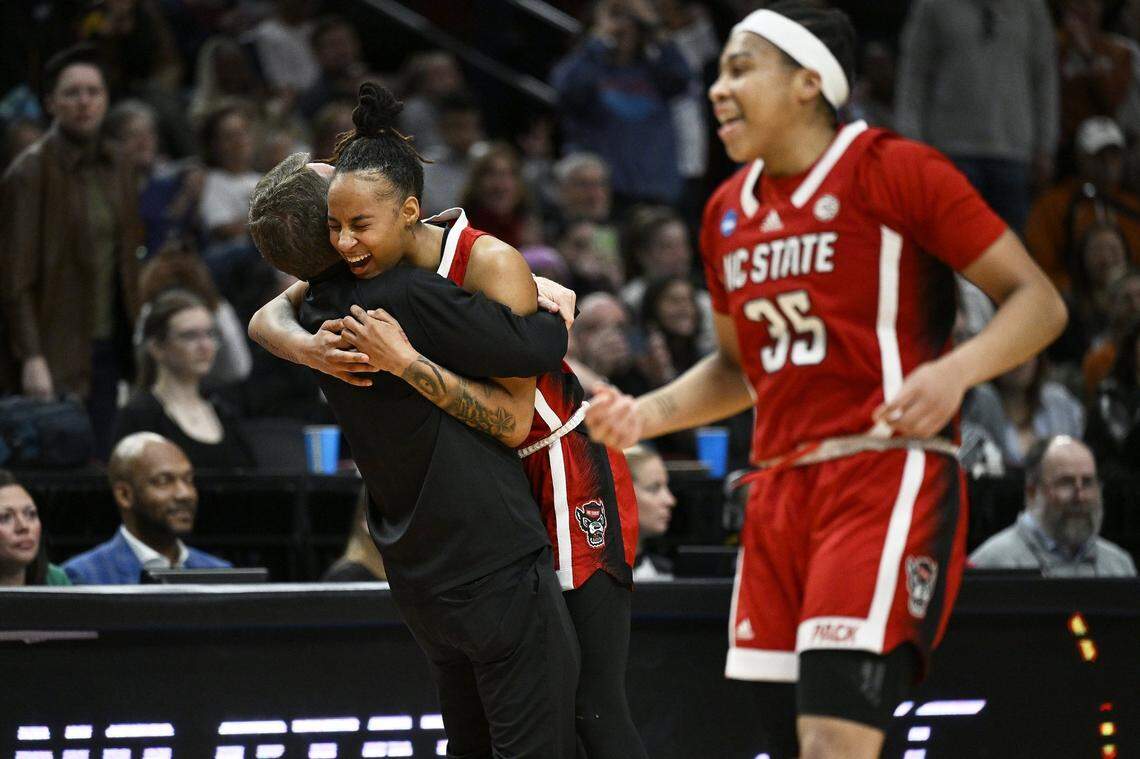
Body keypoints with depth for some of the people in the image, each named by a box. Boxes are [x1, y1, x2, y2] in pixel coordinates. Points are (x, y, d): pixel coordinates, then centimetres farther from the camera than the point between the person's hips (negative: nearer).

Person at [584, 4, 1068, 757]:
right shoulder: (728, 210, 16)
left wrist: (956, 370, -25)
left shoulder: (896, 171, -6)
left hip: (889, 477, -7)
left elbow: (1038, 300, -7)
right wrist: (642, 416, 11)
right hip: (782, 490, 7)